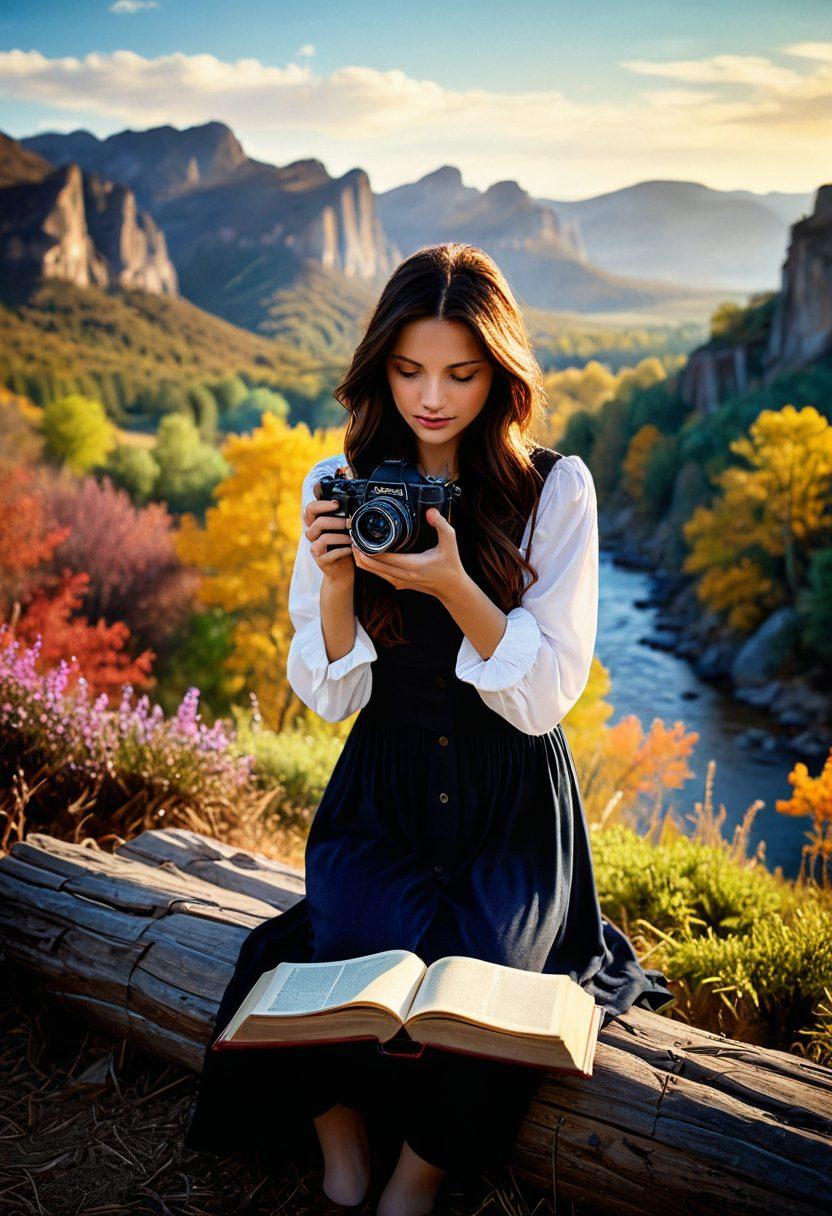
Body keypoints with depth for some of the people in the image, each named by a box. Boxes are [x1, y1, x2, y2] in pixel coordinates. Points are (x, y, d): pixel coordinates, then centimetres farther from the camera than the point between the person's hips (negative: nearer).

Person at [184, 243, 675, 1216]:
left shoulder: (556, 489, -5)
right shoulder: (339, 485, 1)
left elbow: (545, 696, -9)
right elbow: (328, 696, 2)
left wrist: (452, 584, -23)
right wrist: (334, 580, -17)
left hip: (512, 814, -1)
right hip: (381, 800, 1)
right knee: (375, 973, -24)